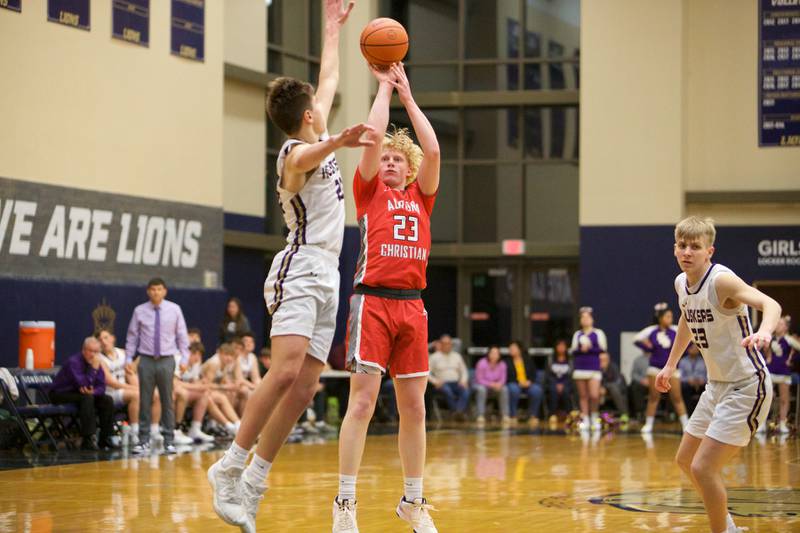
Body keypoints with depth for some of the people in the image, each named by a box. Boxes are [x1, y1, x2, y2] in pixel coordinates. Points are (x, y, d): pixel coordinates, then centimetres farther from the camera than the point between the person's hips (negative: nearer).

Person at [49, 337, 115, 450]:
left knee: (107, 400, -10)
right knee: (87, 398, -34)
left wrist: (93, 392, -22)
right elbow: (83, 384, -32)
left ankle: (105, 440, -5)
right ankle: (88, 440, -34)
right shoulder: (74, 362, -22)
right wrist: (94, 369, -31)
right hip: (60, 394, -7)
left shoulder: (96, 363, 0)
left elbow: (101, 388, -1)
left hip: (81, 394, 8)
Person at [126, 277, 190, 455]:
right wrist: (129, 358, 3)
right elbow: (132, 336, 7)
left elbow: (182, 335, 4)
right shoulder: (140, 311, 1)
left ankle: (169, 441, 9)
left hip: (166, 360, 0)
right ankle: (144, 440, 9)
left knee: (167, 402, 3)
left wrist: (184, 358, -1)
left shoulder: (174, 310, 0)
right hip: (146, 360, 0)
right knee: (144, 402, 2)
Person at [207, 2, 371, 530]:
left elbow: (330, 80, 33)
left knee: (303, 391, -1)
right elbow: (308, 157, -36)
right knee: (286, 371, -26)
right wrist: (338, 142, -57)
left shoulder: (318, 140, 17)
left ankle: (250, 488, -1)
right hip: (300, 271, -9)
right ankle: (231, 466, -22)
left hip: (326, 277, 9)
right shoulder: (296, 151, -8)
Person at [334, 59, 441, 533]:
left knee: (414, 406, 6)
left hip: (412, 306, 4)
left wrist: (407, 94, 10)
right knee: (363, 400, -9)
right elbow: (373, 137, -2)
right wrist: (385, 87, 8)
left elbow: (432, 150, 4)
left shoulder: (421, 197, 17)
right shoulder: (369, 191, 8)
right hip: (372, 301, -4)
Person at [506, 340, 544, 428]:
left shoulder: (528, 361, 12)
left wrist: (529, 381, -12)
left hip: (528, 384, 2)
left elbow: (533, 374, 9)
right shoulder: (507, 362, 3)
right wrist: (518, 383, -18)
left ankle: (533, 416, -20)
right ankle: (512, 417, -28)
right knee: (514, 390, -39)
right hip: (514, 384, -2)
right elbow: (507, 378, -4)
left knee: (537, 390, -30)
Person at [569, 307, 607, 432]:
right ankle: (585, 420, 7)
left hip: (594, 369, -3)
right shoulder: (577, 334, 13)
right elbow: (572, 351, 10)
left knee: (594, 396, -13)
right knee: (583, 396, 2)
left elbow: (603, 349, -2)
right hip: (580, 368, 3)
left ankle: (595, 418, 7)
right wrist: (580, 349, -10)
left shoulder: (598, 333, 6)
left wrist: (589, 348, -12)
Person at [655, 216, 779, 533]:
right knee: (685, 461, 19)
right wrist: (671, 365, 29)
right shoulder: (681, 283, 2)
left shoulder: (721, 281, -23)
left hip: (746, 387, -9)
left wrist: (765, 331, -59)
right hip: (716, 385, 9)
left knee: (703, 468, -15)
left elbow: (770, 304, -38)